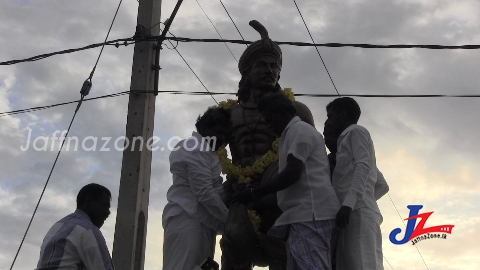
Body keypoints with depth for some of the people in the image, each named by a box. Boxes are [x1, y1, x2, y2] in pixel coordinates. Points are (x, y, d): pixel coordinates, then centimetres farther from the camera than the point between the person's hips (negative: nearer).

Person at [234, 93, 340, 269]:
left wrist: (253, 194, -10)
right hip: (305, 214, 11)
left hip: (310, 213, -11)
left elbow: (292, 174, -16)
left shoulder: (299, 130, -4)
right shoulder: (295, 133, 27)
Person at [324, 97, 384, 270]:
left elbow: (363, 166, -9)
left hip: (358, 211, -9)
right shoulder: (348, 138, 34)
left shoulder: (356, 131, 9)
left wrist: (348, 203, -21)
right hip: (353, 212, 9)